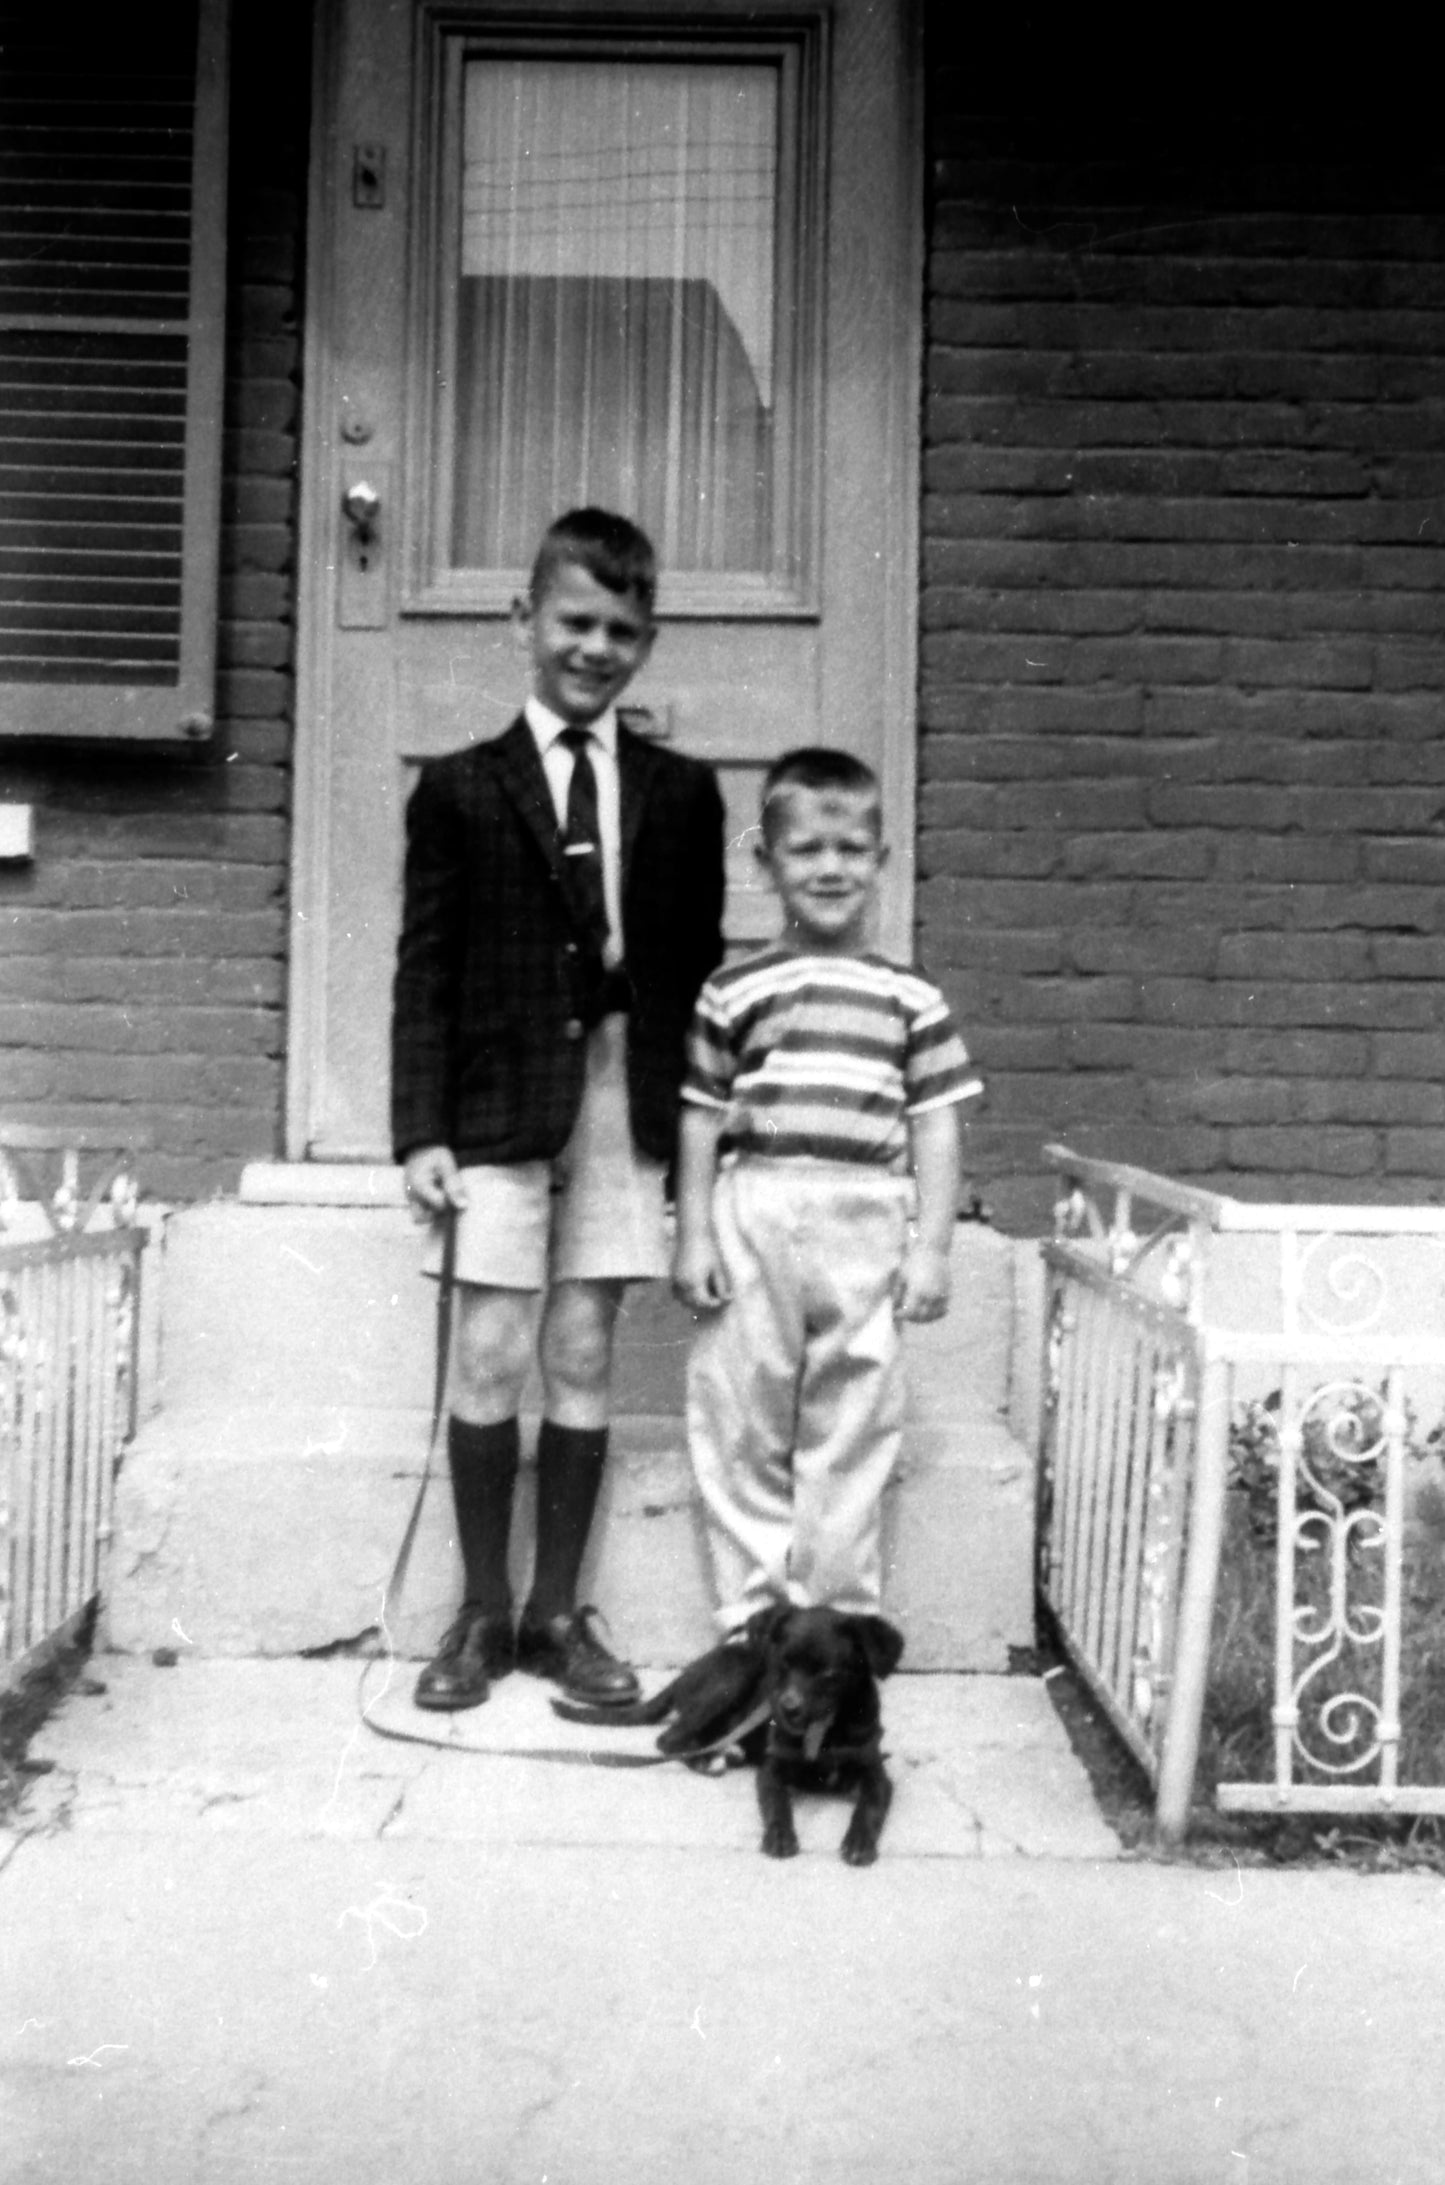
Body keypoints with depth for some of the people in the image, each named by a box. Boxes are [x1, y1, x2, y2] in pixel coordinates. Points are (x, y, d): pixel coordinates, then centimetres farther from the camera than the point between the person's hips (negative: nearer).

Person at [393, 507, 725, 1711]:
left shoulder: (682, 791, 10)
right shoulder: (458, 788, 6)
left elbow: (700, 966, 9)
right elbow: (424, 969, 2)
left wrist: (700, 1128, 4)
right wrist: (421, 1128, -5)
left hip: (623, 1101, 2)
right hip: (499, 1100, -1)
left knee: (583, 1360, 6)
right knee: (490, 1358, -2)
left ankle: (558, 1611, 18)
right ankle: (484, 1611, 14)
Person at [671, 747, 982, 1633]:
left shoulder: (912, 998, 8)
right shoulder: (734, 992, 7)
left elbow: (936, 1128, 7)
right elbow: (702, 1120, 9)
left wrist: (932, 1245, 0)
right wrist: (696, 1234, 3)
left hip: (866, 1226, 0)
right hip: (754, 1216, 0)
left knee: (851, 1434, 4)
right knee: (742, 1425, 6)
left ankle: (837, 1618, 17)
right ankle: (753, 1618, 18)